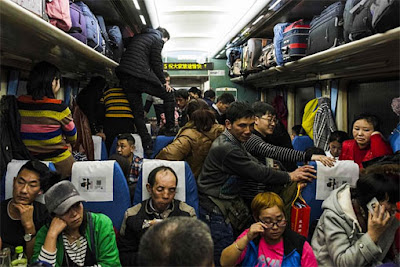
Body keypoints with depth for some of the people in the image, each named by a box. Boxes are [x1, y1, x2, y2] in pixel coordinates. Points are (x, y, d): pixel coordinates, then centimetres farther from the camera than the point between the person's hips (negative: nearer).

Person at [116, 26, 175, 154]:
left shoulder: (137, 37, 27)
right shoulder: (157, 39, 4)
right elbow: (156, 63, -3)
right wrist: (164, 83, 6)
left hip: (124, 78, 7)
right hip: (140, 76, -7)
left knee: (137, 112, 9)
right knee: (169, 95, 10)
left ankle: (147, 146, 8)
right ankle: (169, 129, 10)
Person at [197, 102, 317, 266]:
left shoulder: (234, 143, 9)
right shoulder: (225, 148, -24)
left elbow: (256, 165, 7)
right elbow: (258, 173, -21)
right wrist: (290, 177, -9)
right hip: (215, 211, -10)